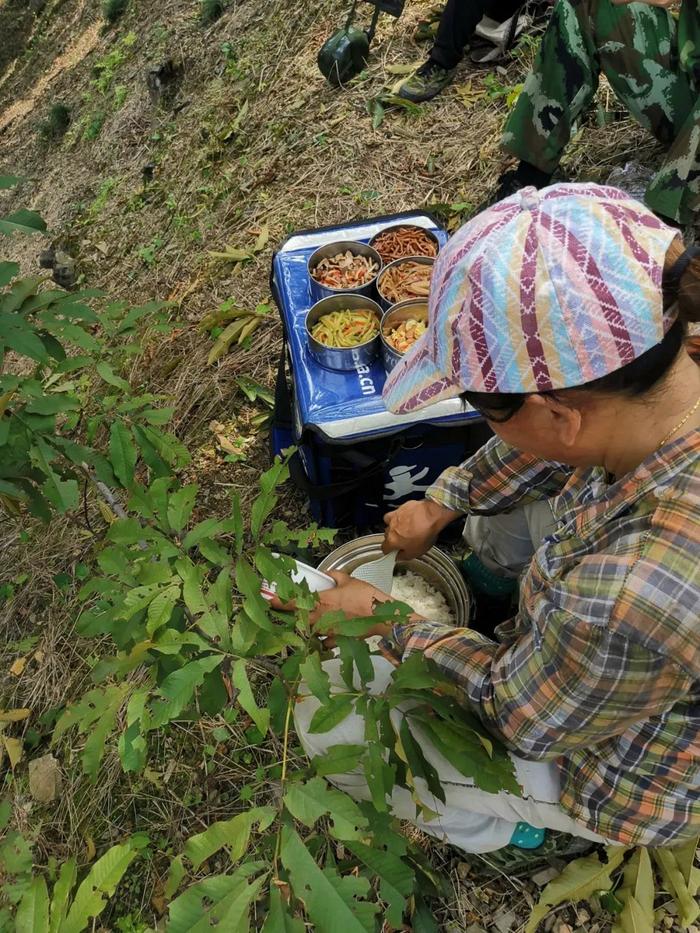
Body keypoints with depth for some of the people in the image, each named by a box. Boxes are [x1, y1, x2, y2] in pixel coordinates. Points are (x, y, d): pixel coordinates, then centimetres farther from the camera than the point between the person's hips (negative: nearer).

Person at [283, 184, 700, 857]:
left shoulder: (631, 599, -47)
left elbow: (521, 720, -24)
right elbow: (554, 443, -3)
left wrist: (388, 624, -12)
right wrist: (439, 505, 2)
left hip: (623, 769, -6)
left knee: (325, 713, -2)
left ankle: (491, 828, 21)